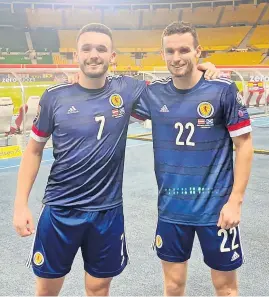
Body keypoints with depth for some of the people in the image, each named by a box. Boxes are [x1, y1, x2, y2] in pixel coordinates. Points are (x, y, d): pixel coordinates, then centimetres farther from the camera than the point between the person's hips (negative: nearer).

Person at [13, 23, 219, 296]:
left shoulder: (127, 90, -5)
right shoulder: (55, 97, -6)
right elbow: (34, 150, 2)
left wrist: (201, 68, -7)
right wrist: (21, 204, -2)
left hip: (107, 211, 1)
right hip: (59, 210, 0)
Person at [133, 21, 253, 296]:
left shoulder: (223, 90, -11)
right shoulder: (154, 93, -2)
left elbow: (244, 145, -7)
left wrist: (235, 201, -11)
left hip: (216, 207, -2)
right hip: (171, 208, 3)